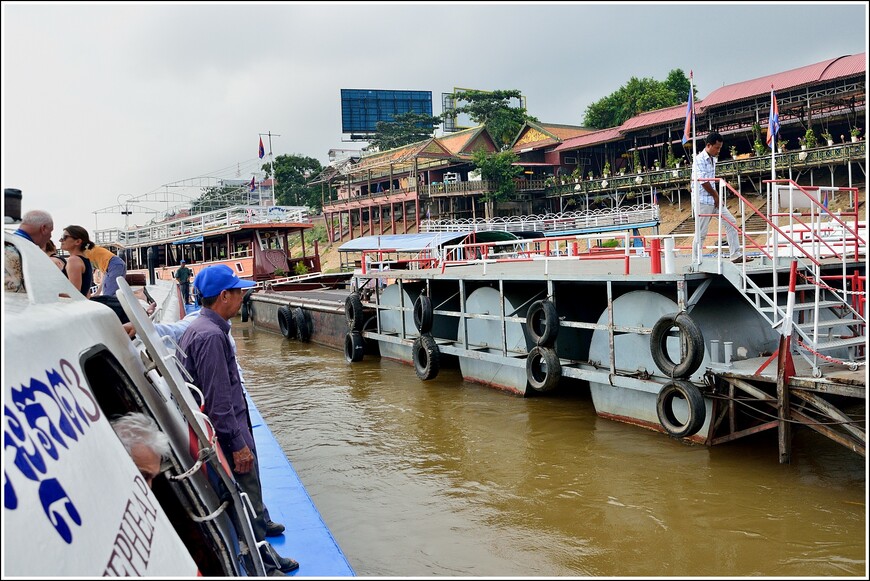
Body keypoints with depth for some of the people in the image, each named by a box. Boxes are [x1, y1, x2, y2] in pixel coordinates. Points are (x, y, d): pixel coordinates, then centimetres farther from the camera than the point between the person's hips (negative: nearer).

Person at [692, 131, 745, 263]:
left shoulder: (713, 159, 13)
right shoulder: (699, 160, -14)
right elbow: (703, 181, -17)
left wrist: (715, 194, 5)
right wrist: (715, 195, -7)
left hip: (714, 199, 9)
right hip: (703, 200, -9)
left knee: (731, 222, 4)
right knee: (701, 232, -4)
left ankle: (736, 255, 7)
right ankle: (696, 260, 5)